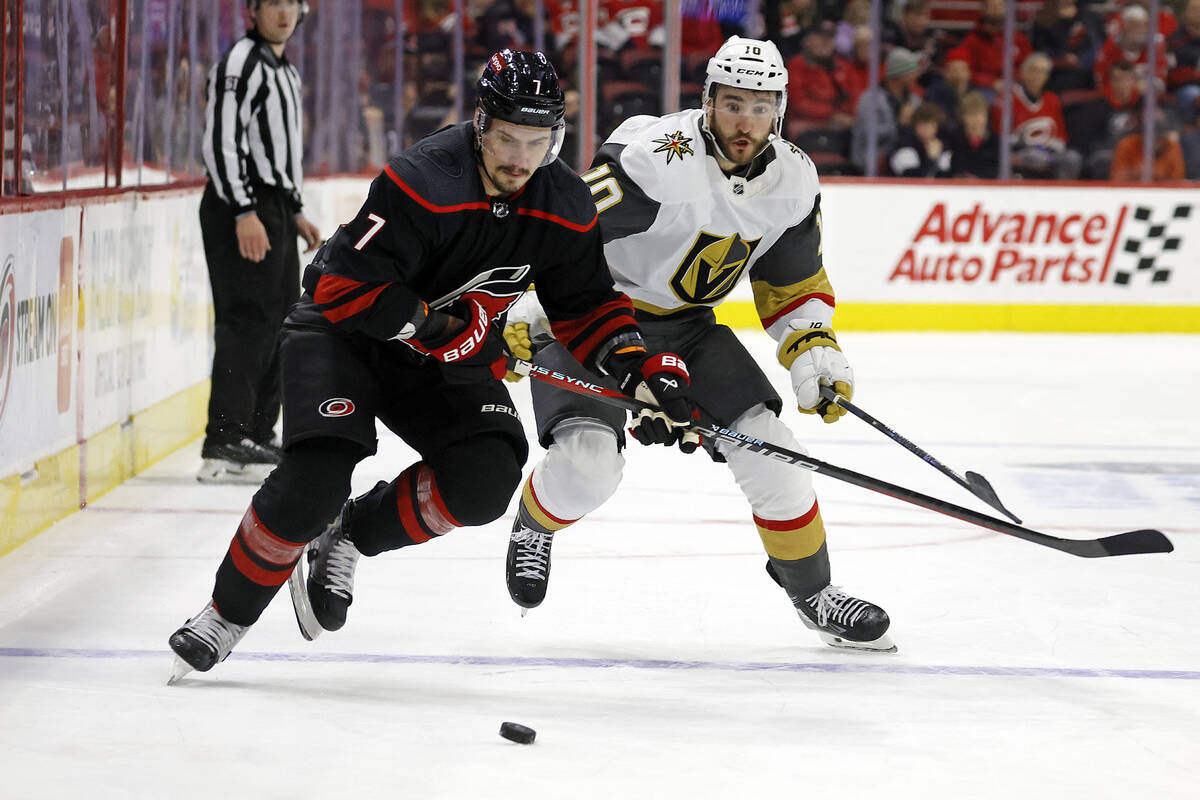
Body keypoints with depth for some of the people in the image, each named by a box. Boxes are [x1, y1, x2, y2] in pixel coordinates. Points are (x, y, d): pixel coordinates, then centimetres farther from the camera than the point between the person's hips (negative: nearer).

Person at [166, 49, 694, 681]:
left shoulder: (564, 208, -10)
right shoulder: (423, 183, -30)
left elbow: (587, 307, 2)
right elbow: (344, 288, -31)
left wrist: (642, 369, -14)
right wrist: (439, 325, -28)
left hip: (443, 354, 5)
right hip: (342, 333, -5)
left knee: (487, 476, -19)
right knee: (314, 479, -24)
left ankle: (346, 537, 4)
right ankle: (228, 614, -2)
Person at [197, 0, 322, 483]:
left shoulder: (286, 72, 20)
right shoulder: (240, 63, -12)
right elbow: (221, 141, -20)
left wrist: (295, 212, 23)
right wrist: (244, 212, -25)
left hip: (274, 210, 10)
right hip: (241, 211, -10)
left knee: (280, 324, 13)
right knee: (247, 321, -14)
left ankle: (258, 434, 22)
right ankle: (224, 447, -18)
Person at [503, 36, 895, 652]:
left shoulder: (793, 182, -6)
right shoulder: (655, 158, -29)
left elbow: (794, 282, 9)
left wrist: (813, 349, -4)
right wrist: (525, 316, -34)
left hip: (686, 324, 5)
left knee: (768, 450, -7)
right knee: (586, 466, -22)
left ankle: (813, 591, 15)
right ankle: (533, 526, 16)